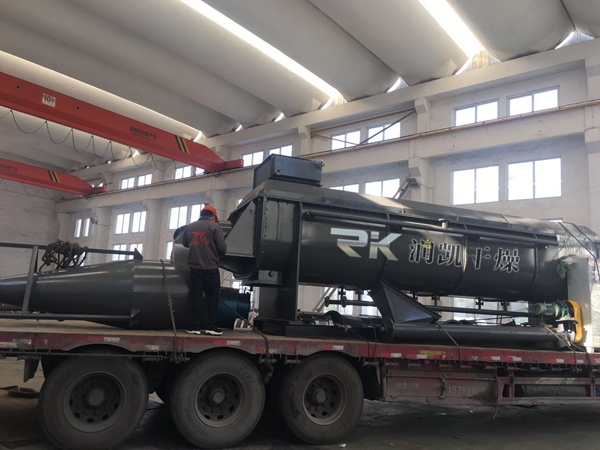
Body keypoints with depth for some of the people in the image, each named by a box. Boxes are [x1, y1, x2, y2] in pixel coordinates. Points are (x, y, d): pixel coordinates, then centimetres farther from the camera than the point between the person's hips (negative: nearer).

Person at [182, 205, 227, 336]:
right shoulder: (214, 226, -5)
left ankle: (196, 326, 6)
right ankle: (211, 326, 1)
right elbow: (222, 247, -9)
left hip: (194, 266, 4)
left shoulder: (190, 227, 10)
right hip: (210, 267, -4)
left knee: (196, 295, 9)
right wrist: (219, 256, 12)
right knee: (213, 294, 6)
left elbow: (185, 243, 22)